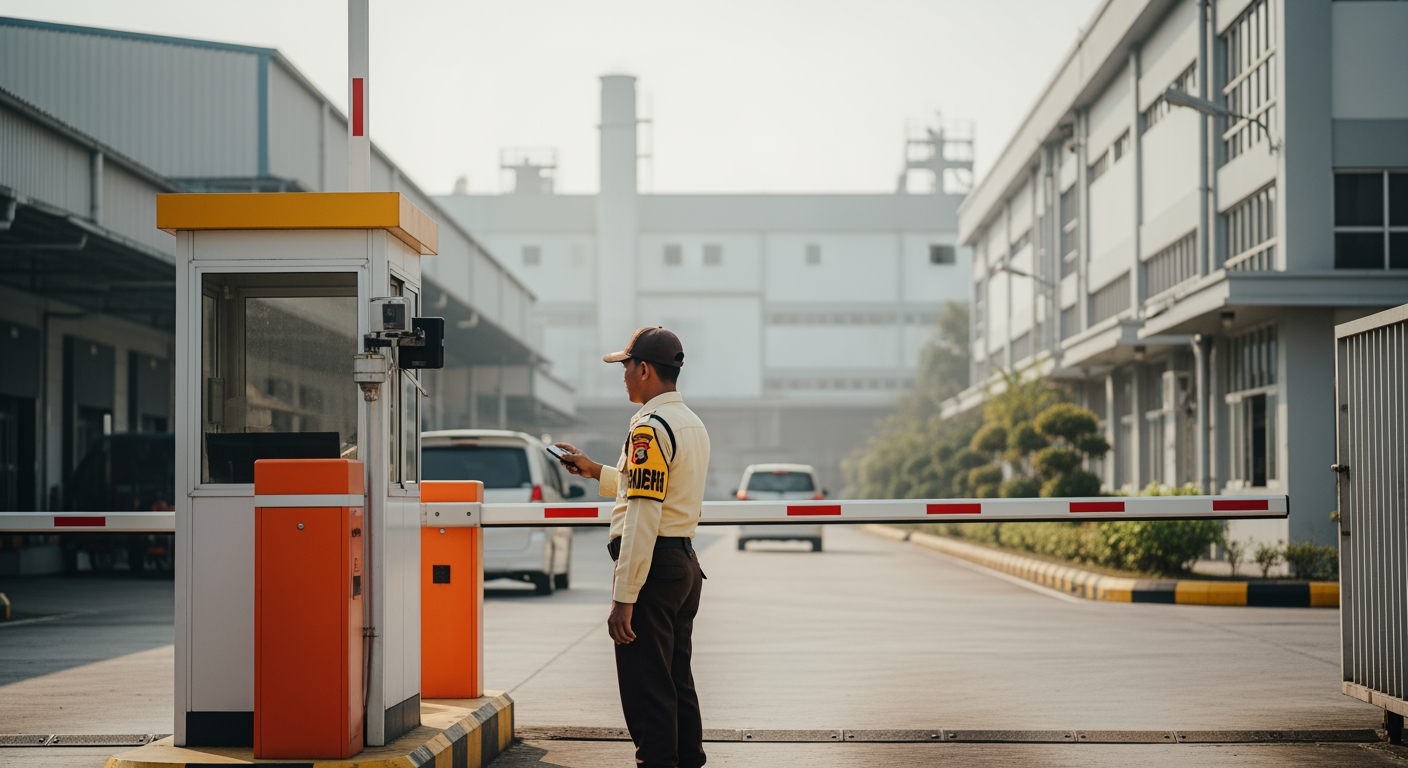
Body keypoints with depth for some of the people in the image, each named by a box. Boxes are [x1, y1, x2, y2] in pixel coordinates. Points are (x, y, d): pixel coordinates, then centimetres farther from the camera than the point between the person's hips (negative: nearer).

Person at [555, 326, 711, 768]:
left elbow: (643, 519, -21)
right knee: (679, 683, 15)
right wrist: (595, 471, 33)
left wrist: (623, 599, -21)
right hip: (686, 563, 10)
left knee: (647, 690, -7)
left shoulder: (650, 428, -15)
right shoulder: (693, 425, 14)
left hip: (652, 565, -10)